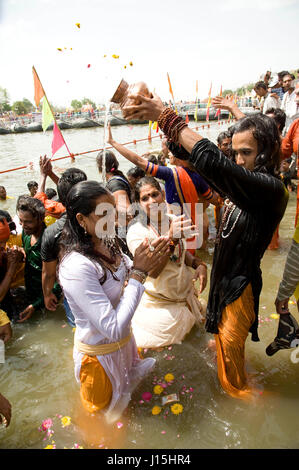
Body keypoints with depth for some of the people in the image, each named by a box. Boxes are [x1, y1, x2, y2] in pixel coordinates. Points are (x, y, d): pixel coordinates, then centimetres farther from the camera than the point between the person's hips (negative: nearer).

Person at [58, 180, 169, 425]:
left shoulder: (105, 242, -11)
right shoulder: (76, 267, -35)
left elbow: (130, 274, 3)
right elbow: (114, 329, -35)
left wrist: (150, 256, -17)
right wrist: (139, 272, -32)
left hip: (124, 340, 7)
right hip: (101, 354, -6)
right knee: (106, 410, 25)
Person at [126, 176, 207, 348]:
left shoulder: (173, 221, -6)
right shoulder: (136, 231, -23)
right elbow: (152, 271, -33)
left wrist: (199, 264, -8)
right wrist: (171, 237, -43)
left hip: (185, 293, 6)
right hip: (160, 303, -6)